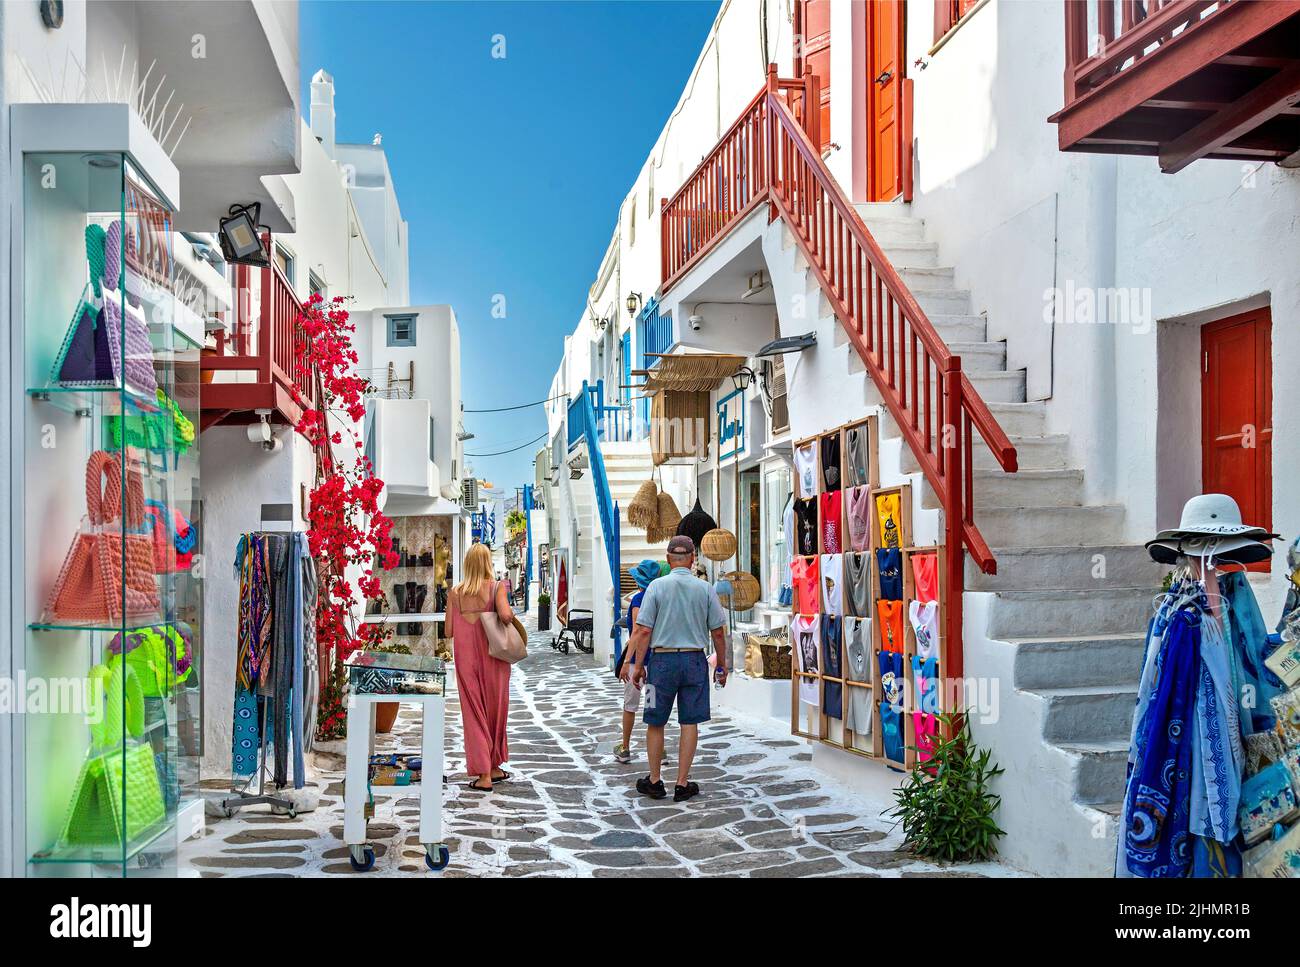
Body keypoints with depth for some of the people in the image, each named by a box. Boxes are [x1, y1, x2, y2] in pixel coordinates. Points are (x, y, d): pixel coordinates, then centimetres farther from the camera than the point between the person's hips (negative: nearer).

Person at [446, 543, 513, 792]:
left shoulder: (455, 592, 1)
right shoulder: (497, 587, -7)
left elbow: (449, 630, 1)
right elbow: (505, 615, -24)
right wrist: (510, 611, -2)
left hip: (465, 658, 1)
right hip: (492, 658, -1)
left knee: (474, 713, 6)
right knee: (495, 711, 15)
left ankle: (484, 774, 1)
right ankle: (494, 767, 27)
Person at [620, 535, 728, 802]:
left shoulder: (657, 586, -4)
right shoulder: (705, 589, 0)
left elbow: (644, 631, -7)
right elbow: (718, 632, 3)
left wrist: (638, 665, 0)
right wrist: (722, 665, 14)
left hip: (663, 660, -1)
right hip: (695, 660, 1)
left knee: (655, 722, 11)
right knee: (690, 723, 6)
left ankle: (654, 781, 17)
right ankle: (682, 783, 9)